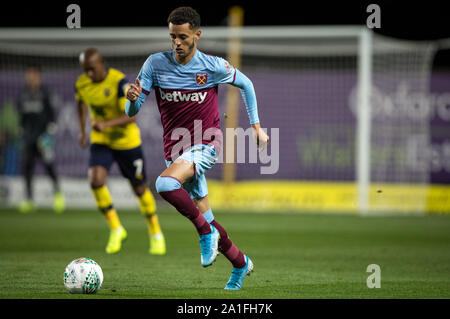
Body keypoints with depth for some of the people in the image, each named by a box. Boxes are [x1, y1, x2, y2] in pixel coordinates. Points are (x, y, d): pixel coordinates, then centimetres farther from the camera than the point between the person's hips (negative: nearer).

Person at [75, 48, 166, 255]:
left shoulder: (119, 82, -24)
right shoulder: (82, 84, -7)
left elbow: (131, 116, -28)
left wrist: (106, 124, -42)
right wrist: (82, 130, 18)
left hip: (127, 141, -4)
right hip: (101, 140, 4)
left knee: (140, 188, 6)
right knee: (96, 180, -19)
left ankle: (156, 234, 27)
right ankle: (116, 229, -2)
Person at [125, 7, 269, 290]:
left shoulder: (214, 66, -9)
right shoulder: (156, 64, -5)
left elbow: (246, 84, 10)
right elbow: (132, 111, -5)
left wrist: (256, 126, 9)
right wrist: (133, 99, -29)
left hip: (206, 144, -4)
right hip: (175, 147, 4)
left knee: (166, 184, -32)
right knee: (204, 217, 10)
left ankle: (206, 232, -14)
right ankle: (241, 263, 31)